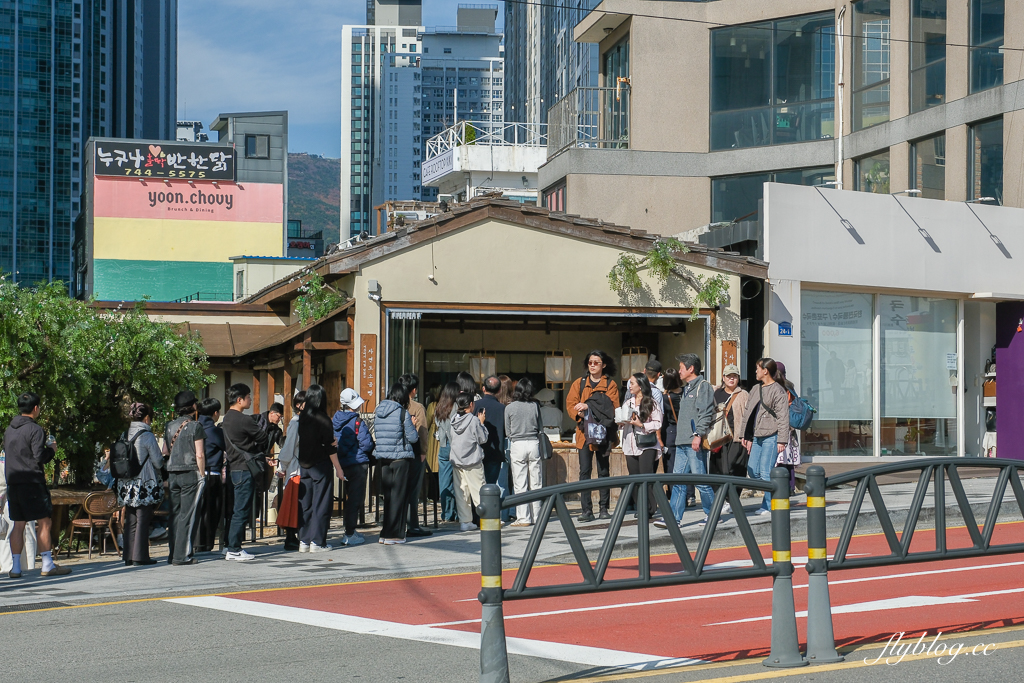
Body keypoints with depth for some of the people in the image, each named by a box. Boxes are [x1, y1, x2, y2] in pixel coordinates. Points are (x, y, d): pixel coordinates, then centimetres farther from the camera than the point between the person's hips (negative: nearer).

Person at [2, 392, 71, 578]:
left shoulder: (9, 430, 13)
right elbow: (40, 457, -17)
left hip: (13, 483, 7)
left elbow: (7, 455, 18)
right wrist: (51, 449, 3)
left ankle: (15, 567, 7)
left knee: (18, 524, 9)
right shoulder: (35, 430, -12)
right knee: (43, 522, -1)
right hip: (32, 482, -7)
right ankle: (48, 565, -1)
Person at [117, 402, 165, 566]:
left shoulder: (125, 435, 5)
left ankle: (128, 556, 12)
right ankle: (140, 556, -1)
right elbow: (158, 461, -9)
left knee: (130, 521, 11)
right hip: (145, 484, -6)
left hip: (126, 484, 6)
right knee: (143, 520, -1)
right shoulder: (147, 435, -12)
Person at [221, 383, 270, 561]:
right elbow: (264, 439, -8)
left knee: (235, 509, 15)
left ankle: (229, 546, 18)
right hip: (244, 470, -9)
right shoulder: (244, 420, -16)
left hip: (232, 467, 9)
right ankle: (234, 550, -3)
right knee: (241, 511, -5)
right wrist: (261, 451, 13)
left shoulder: (226, 419, 12)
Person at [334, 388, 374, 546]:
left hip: (342, 464, 7)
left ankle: (349, 531, 27)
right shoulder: (357, 423, -16)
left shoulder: (334, 421, 4)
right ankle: (350, 534, -2)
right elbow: (367, 444, -15)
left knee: (349, 497, 18)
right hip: (358, 463, -7)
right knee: (355, 499, -2)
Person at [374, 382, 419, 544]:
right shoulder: (403, 413, -11)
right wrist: (413, 426, 9)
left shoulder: (378, 411, 6)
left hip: (382, 457, 5)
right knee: (398, 496, 1)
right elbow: (413, 437, -9)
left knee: (387, 495, 13)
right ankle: (392, 534, 1)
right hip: (400, 458, -5)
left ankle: (385, 532, 15)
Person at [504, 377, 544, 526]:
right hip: (534, 444, 2)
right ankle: (536, 517, 11)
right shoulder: (535, 406, -1)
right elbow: (541, 430, 6)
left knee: (520, 485, 1)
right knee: (536, 484, 7)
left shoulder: (509, 408, -4)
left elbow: (507, 432, 3)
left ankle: (523, 518, -1)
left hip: (517, 446, -2)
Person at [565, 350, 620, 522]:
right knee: (585, 470, -6)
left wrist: (589, 407, -21)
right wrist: (579, 413, -18)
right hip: (584, 432, 1)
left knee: (603, 471, 4)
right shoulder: (579, 383, 12)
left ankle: (604, 508, 12)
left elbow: (611, 405, -10)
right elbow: (570, 404, 3)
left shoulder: (610, 384, 5)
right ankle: (586, 510, -6)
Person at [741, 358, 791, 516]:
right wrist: (746, 436, 20)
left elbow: (783, 418, -10)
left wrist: (781, 441, -15)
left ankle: (769, 506, 2)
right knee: (752, 470, 5)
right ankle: (770, 497, 18)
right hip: (757, 436, 8)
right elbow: (747, 413, 22)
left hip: (771, 437, -8)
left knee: (766, 472, -7)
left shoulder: (778, 390, -6)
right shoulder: (755, 390, 18)